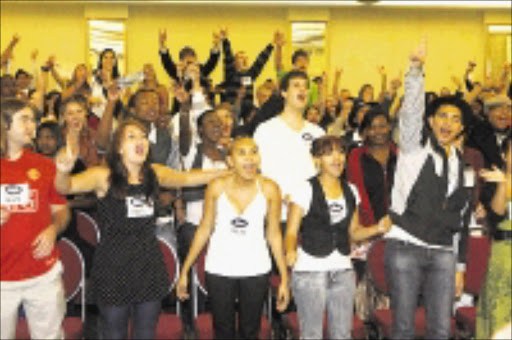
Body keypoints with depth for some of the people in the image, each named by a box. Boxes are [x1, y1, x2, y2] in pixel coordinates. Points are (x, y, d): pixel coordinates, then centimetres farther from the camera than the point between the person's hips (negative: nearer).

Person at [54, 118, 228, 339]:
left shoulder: (155, 174, 3)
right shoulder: (104, 176, -11)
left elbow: (187, 179, 20)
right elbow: (66, 187, -25)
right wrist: (63, 171, -47)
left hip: (149, 266, 4)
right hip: (114, 268, -4)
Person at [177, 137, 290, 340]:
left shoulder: (269, 189, -10)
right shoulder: (217, 187, -11)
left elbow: (274, 234, -3)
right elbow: (204, 229, -2)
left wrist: (284, 278, -2)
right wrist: (185, 270, -1)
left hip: (256, 270, 0)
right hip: (219, 270, 0)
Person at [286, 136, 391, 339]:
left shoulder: (351, 191, 10)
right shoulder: (305, 190, -6)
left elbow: (354, 232, 16)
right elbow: (291, 231, -7)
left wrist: (377, 229, -1)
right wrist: (290, 251, -28)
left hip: (343, 271, 5)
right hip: (310, 271, -5)